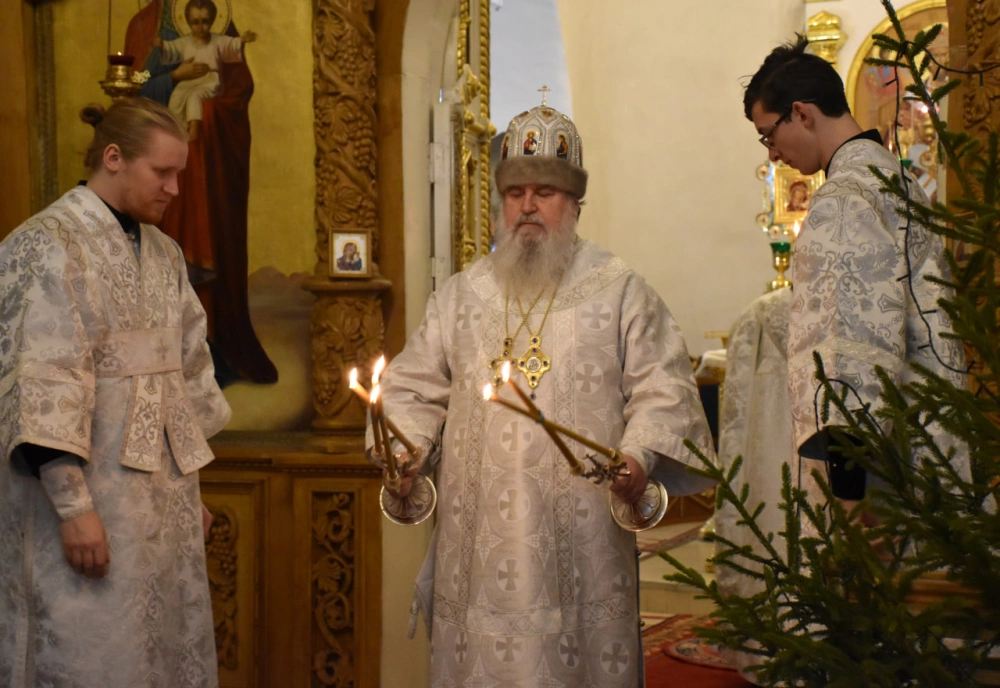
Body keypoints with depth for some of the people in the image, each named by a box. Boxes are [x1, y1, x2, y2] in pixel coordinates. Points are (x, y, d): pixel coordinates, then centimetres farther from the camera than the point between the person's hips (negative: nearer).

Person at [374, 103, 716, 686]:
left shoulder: (619, 290, 5)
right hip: (479, 532, 3)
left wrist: (640, 455, -16)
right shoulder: (461, 295, 14)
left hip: (579, 534, -2)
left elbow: (662, 387, 0)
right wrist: (408, 447, -4)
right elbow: (416, 386, 14)